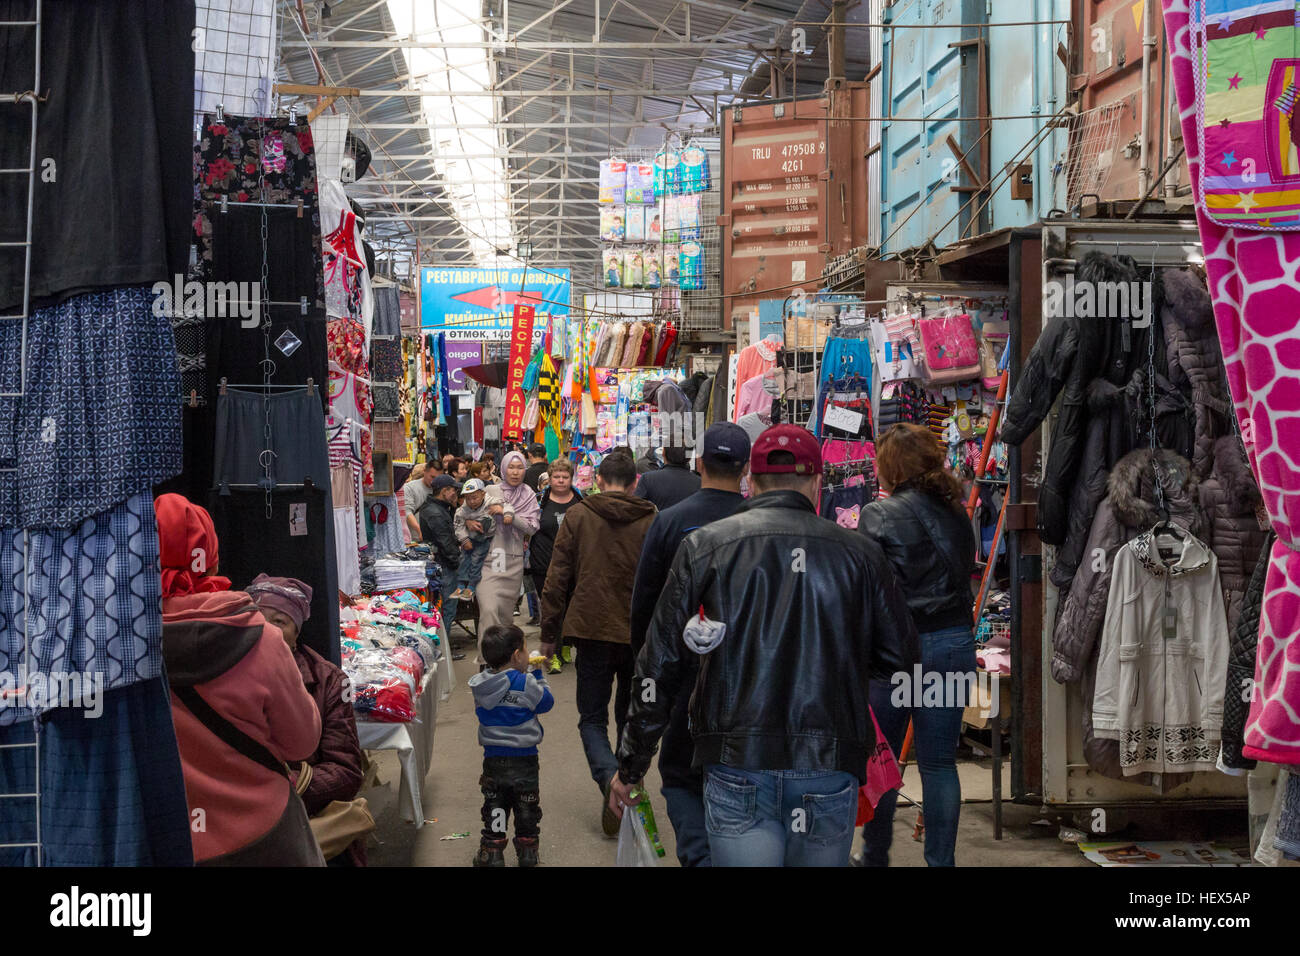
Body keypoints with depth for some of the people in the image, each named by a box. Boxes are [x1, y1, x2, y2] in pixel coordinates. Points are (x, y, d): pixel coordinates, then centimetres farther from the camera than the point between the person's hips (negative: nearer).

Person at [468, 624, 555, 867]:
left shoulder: (479, 684, -5)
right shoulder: (525, 684, -19)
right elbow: (546, 701, -6)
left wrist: (525, 672, 8)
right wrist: (538, 674, 4)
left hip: (493, 758, 3)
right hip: (524, 759, -3)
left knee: (494, 808, 15)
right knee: (526, 809, 15)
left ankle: (492, 853, 15)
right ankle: (527, 852, 24)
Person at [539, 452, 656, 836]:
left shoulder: (577, 516, 0)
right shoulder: (651, 521, 1)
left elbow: (557, 580, -1)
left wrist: (550, 634, 5)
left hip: (592, 631, -1)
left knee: (593, 718, 7)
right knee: (631, 718, 18)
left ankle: (609, 778, -18)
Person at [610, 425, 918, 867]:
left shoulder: (704, 545, 3)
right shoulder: (859, 553, 3)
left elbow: (659, 665, 4)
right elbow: (900, 655, 10)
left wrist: (630, 764, 12)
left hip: (737, 766, -1)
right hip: (829, 767, 1)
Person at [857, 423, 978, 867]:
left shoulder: (879, 515, -10)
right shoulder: (956, 513, 6)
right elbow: (965, 574, 13)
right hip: (955, 643, 5)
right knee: (939, 762, 8)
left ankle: (875, 855, 21)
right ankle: (941, 860, 11)